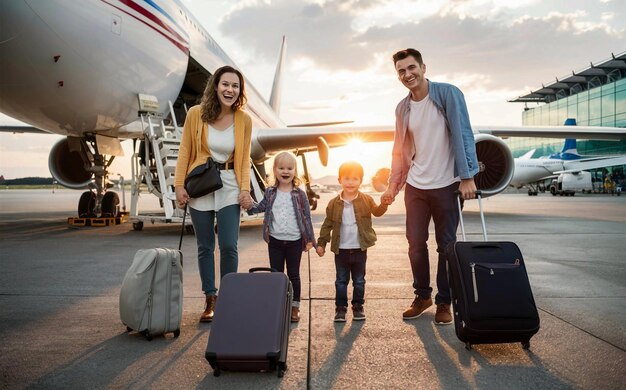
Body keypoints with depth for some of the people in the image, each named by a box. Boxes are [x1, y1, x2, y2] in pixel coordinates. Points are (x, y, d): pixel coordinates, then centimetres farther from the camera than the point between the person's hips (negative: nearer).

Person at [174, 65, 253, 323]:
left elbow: (244, 158, 2)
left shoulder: (244, 120, -4)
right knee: (205, 246, 8)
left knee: (229, 246, -6)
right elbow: (185, 151, 0)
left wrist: (245, 189, -6)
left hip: (229, 187, 0)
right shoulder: (196, 114, -6)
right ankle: (210, 299, 21)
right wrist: (179, 185, -5)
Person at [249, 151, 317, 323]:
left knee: (293, 275, 9)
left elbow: (306, 217, -1)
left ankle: (295, 307, 18)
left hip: (295, 241, -2)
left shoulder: (300, 194, -2)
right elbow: (260, 207, 13)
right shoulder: (270, 192, 3)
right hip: (275, 240, 2)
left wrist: (310, 239, -2)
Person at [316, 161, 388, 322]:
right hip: (341, 250, 0)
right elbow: (327, 224, 3)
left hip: (359, 249, 0)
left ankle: (358, 307, 27)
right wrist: (321, 243, 1)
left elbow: (377, 212, -12)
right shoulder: (334, 203, -2)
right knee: (341, 281, 9)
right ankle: (340, 308, 19)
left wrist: (384, 204, -32)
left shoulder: (366, 200, -2)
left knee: (359, 281, 13)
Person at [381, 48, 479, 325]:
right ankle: (422, 296, 26)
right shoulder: (402, 108, 8)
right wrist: (393, 185, 9)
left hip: (446, 185, -4)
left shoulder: (448, 94, -7)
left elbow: (463, 134, -12)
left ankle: (444, 302, 20)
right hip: (415, 186, 5)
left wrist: (467, 177, -18)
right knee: (416, 244, 8)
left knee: (446, 245, 5)